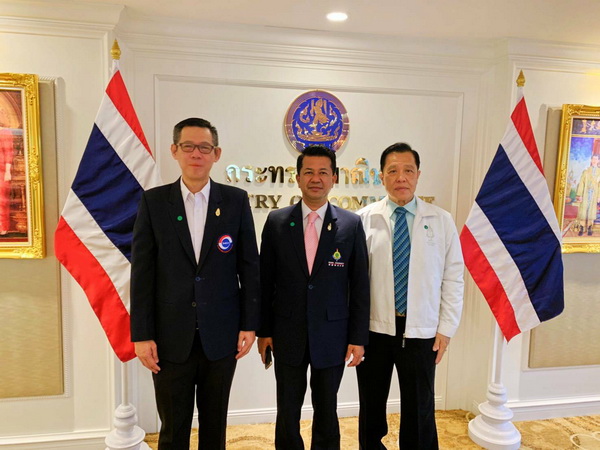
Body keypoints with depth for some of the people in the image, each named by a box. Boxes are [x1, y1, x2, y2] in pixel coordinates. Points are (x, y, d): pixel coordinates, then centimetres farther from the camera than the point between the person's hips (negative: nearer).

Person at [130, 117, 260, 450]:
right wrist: (141, 335, -4)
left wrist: (250, 324, -2)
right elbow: (142, 272, -2)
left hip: (222, 335, 1)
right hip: (171, 338, 0)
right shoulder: (153, 201, 0)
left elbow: (249, 266, 1)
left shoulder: (236, 200, 0)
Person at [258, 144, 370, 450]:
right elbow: (265, 281, 2)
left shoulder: (351, 224, -4)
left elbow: (360, 286, -1)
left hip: (332, 336, 0)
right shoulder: (277, 222, -2)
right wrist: (263, 330, 2)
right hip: (288, 335, 1)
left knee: (326, 412, 16)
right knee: (287, 413, 14)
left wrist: (358, 337, -2)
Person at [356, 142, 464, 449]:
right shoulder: (365, 219, -3)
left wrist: (446, 329, -2)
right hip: (373, 328, 0)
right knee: (371, 406, 17)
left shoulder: (441, 221, -1)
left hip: (421, 332, 0)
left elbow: (453, 279, 1)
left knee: (419, 409, 12)